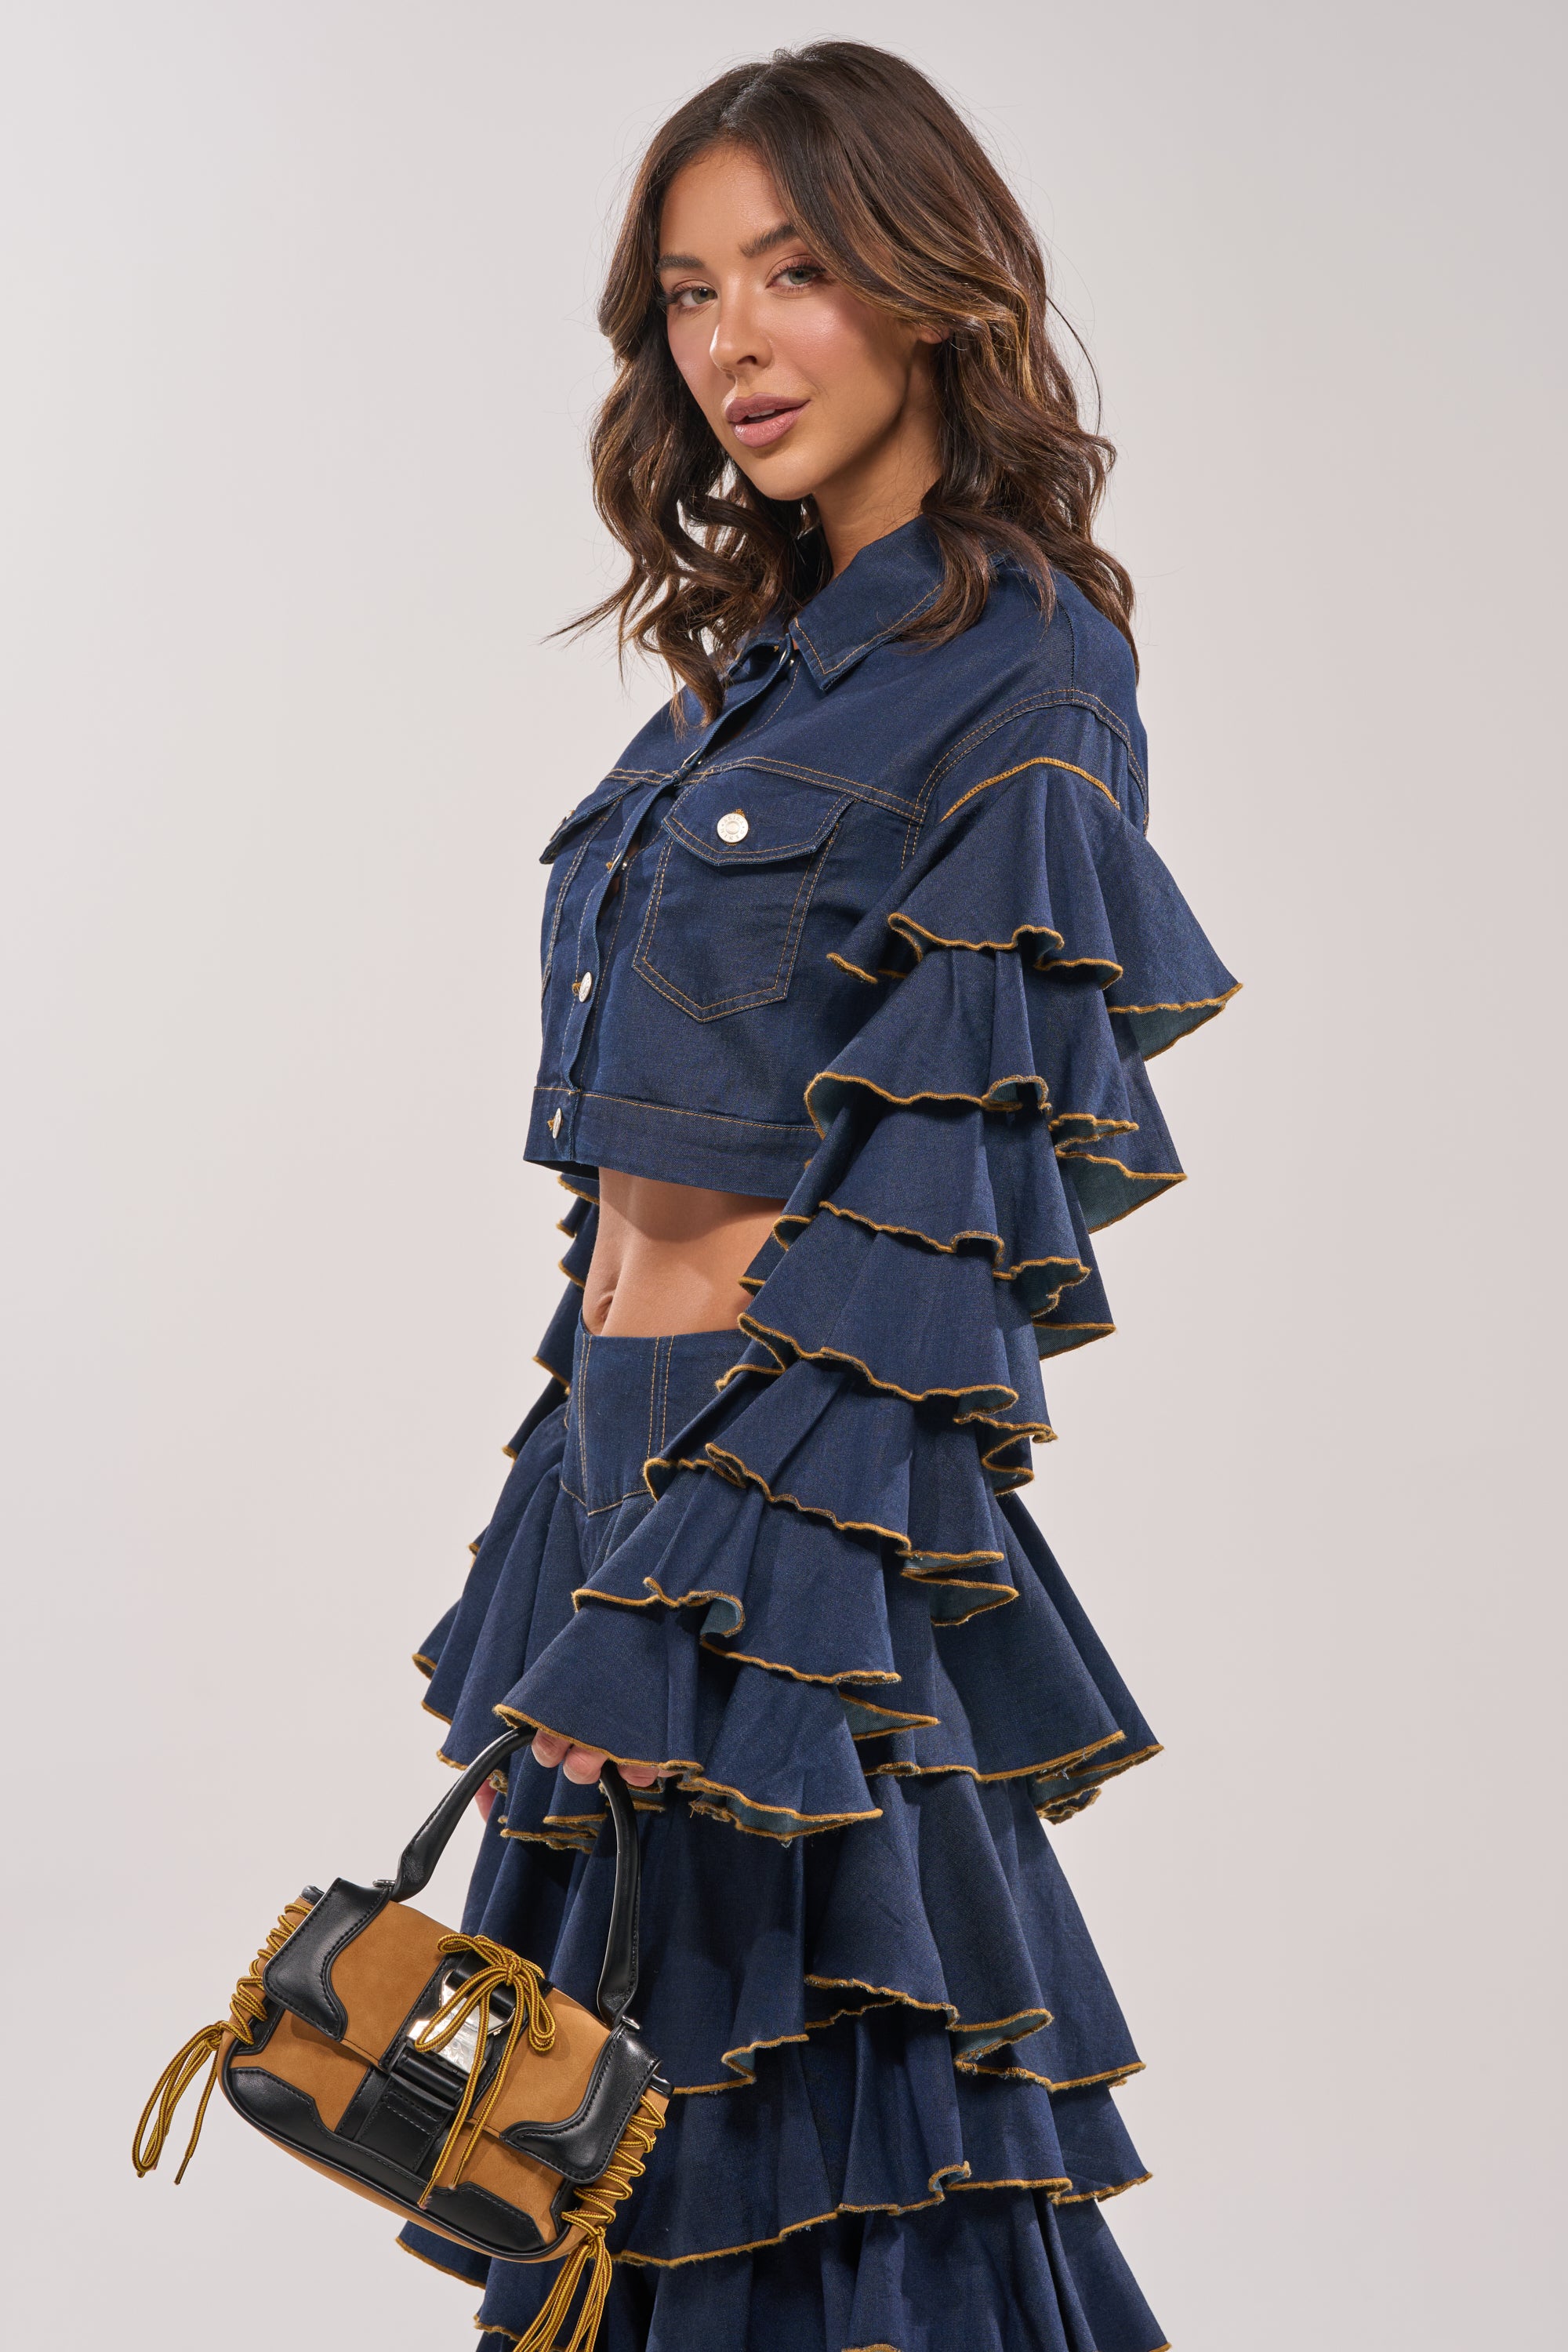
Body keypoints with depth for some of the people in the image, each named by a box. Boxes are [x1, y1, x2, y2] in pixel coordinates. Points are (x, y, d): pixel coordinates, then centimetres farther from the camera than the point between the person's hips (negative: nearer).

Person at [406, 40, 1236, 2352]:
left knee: (807, 2148, 4)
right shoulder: (773, 651, 13)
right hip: (634, 1443, 8)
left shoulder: (1015, 667, -12)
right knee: (633, 2120, 16)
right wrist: (604, 1598, 14)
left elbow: (949, 1202, -18)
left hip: (806, 1488, -8)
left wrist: (682, 1602, -20)